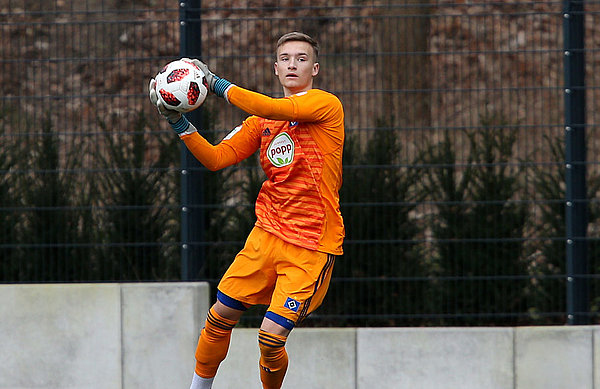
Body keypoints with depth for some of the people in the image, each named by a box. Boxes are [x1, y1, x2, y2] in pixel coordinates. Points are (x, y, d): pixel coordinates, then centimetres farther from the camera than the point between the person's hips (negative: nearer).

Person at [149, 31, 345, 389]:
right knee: (219, 318, 6)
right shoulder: (261, 120, 13)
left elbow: (273, 109, -24)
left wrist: (216, 82, -13)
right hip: (266, 235, 6)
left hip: (312, 245, -6)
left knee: (271, 338, -12)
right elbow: (216, 158, 11)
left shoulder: (326, 105, -8)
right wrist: (178, 122, -2)